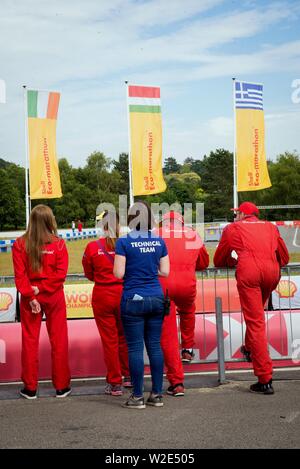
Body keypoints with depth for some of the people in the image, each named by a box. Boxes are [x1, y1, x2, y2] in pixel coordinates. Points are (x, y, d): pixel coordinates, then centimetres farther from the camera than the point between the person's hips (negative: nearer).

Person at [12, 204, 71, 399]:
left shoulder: (20, 244, -5)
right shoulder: (58, 244, -7)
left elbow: (20, 275, -9)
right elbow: (61, 273, -13)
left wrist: (30, 295, -8)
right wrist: (42, 288, -11)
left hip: (29, 297, 1)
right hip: (54, 296, -1)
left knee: (30, 340, 9)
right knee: (59, 340, 9)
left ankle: (30, 388, 15)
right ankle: (62, 386, 16)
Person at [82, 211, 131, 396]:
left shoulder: (92, 247, -9)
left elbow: (89, 274, 3)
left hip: (102, 296, -1)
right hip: (124, 295, 2)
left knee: (109, 340, 6)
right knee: (124, 337, 19)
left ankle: (115, 383, 11)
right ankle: (128, 376, 30)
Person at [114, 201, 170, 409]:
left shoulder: (124, 242, -8)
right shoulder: (159, 241, 4)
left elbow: (119, 273, -9)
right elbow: (165, 271, 6)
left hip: (133, 300, -4)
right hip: (156, 298, 4)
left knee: (135, 348, 1)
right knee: (155, 345, 9)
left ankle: (138, 396, 5)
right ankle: (157, 394, 14)